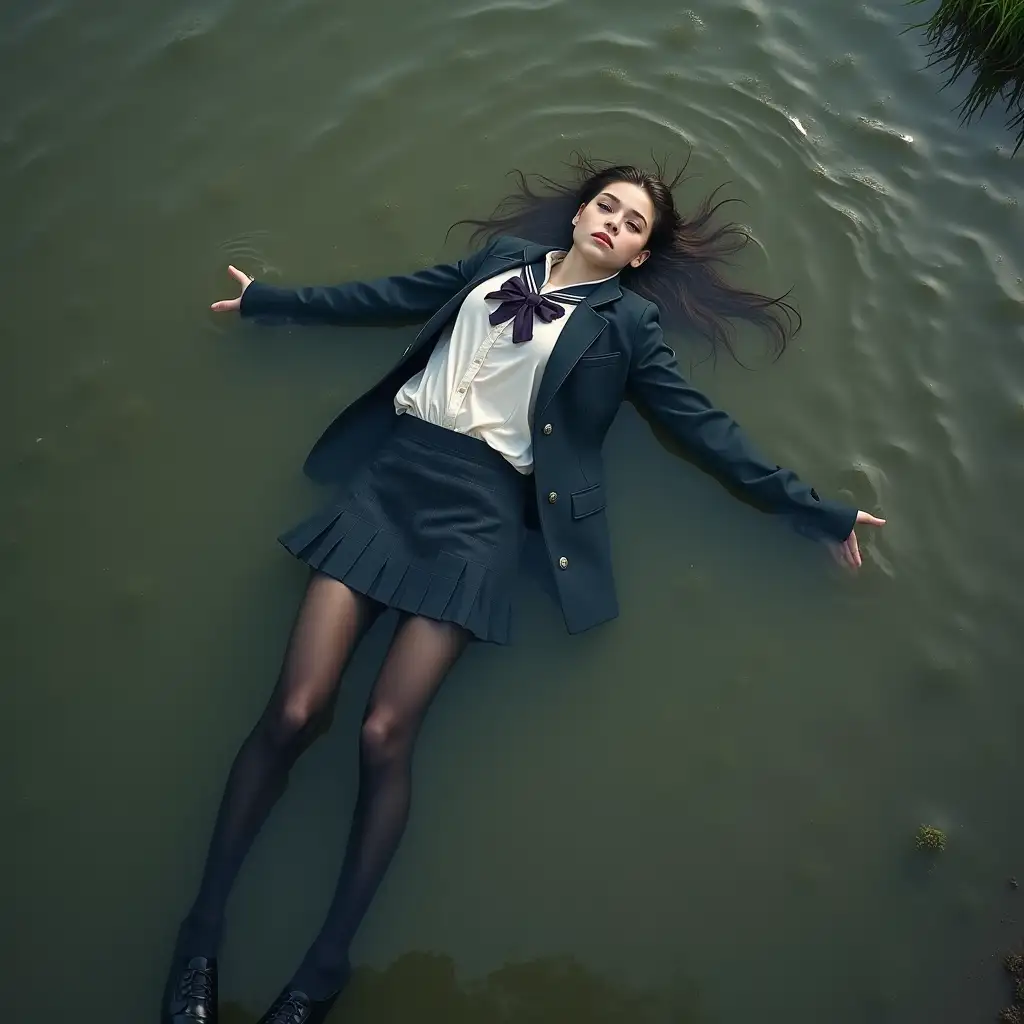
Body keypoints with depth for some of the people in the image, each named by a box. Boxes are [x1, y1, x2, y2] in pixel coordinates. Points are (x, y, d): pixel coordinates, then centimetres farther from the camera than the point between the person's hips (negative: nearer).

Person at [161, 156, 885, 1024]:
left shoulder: (626, 321, 10)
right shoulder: (505, 256, 19)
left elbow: (704, 427, 8)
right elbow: (393, 296, 25)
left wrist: (813, 508, 5)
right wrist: (270, 300, 30)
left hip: (484, 507, -2)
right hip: (394, 471, 3)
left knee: (385, 737, -15)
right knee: (294, 713, -10)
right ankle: (202, 930, 6)